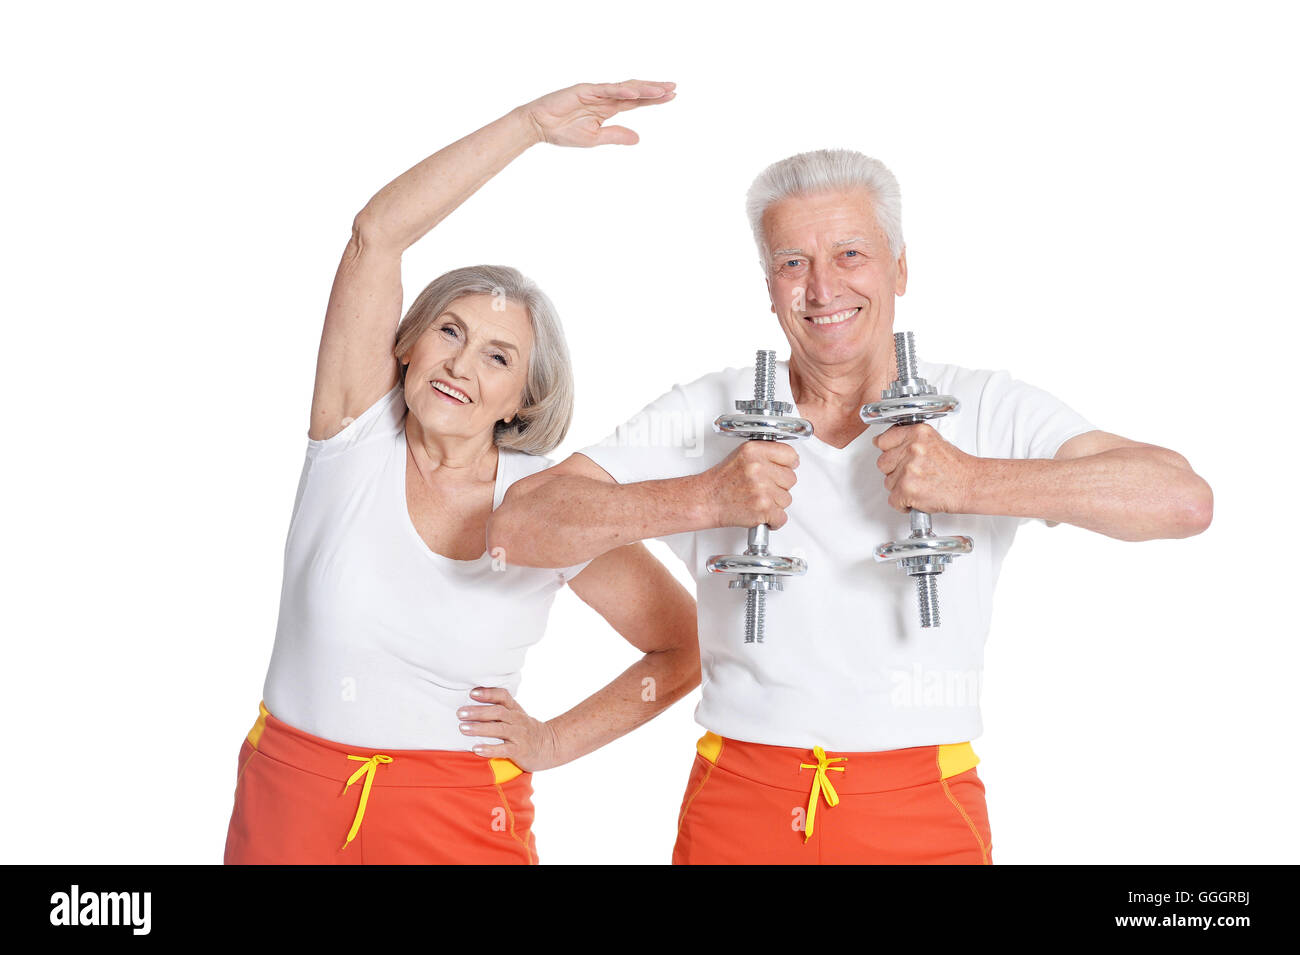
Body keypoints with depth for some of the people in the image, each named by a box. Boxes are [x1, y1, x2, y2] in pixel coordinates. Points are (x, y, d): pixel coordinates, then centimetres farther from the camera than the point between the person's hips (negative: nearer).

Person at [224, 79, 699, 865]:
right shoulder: (360, 432, -8)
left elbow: (687, 648, 0)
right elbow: (375, 235, -19)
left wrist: (553, 743, -3)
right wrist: (531, 124, -23)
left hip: (457, 821, -1)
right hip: (289, 801, 1)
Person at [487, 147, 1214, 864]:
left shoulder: (989, 411, -2)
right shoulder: (707, 415, 0)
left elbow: (1185, 500, -14)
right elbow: (518, 524, -8)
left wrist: (973, 482, -22)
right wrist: (703, 498, -20)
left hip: (923, 814, 0)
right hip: (738, 807, 1)